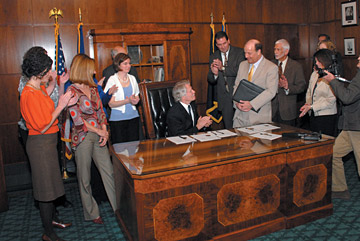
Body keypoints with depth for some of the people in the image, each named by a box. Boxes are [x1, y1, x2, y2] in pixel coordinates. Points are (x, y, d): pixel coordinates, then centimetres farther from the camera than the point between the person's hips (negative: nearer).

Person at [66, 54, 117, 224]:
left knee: (109, 172, 8)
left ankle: (118, 207, 19)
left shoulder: (92, 88, 10)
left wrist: (104, 131, -3)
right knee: (85, 177, 8)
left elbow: (100, 111, 11)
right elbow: (77, 119, -14)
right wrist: (99, 131, -11)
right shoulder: (72, 91, -10)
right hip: (83, 138, -6)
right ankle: (91, 213, 23)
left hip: (99, 136, 6)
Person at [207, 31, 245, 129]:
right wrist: (214, 74, -15)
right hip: (224, 98, 3)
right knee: (228, 129, 7)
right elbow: (210, 81, 8)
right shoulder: (214, 57, 9)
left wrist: (223, 68, -23)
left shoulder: (239, 52, 0)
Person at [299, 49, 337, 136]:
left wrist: (311, 107, -18)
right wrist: (308, 103, 0)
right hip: (313, 115, 6)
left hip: (327, 116, -6)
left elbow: (330, 101, -15)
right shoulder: (314, 74, 9)